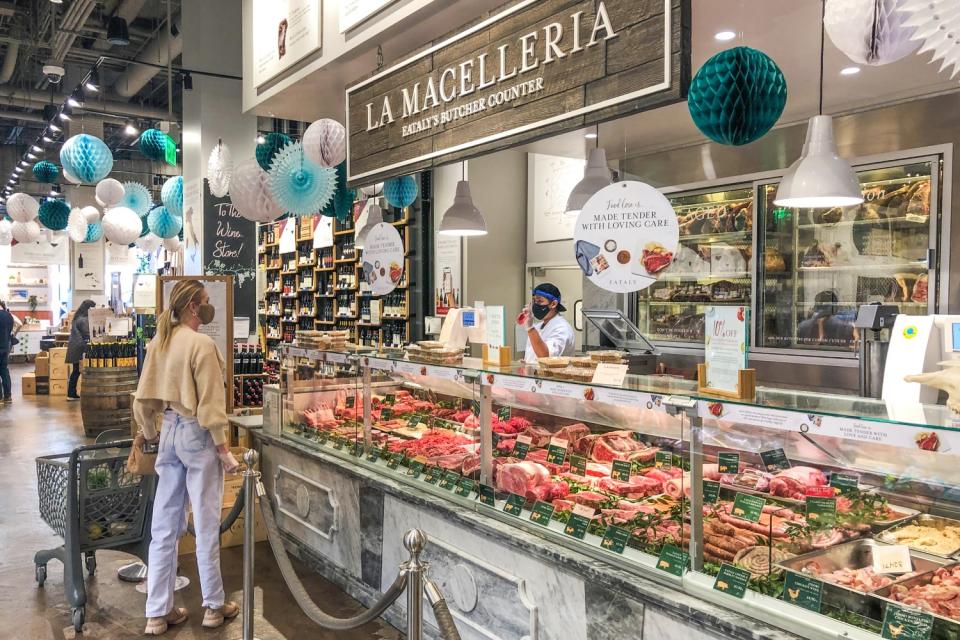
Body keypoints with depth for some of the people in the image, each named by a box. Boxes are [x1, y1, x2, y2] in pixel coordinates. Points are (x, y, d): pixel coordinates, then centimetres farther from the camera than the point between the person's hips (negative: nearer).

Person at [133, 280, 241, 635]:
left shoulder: (159, 342, 5)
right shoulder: (202, 344, -17)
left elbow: (143, 397, 10)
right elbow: (210, 405, -17)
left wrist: (151, 435, 23)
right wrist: (223, 449, -11)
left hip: (170, 431, 7)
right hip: (197, 435, -7)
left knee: (165, 526, 12)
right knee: (206, 525, 6)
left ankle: (158, 613, 21)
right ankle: (214, 607, 21)